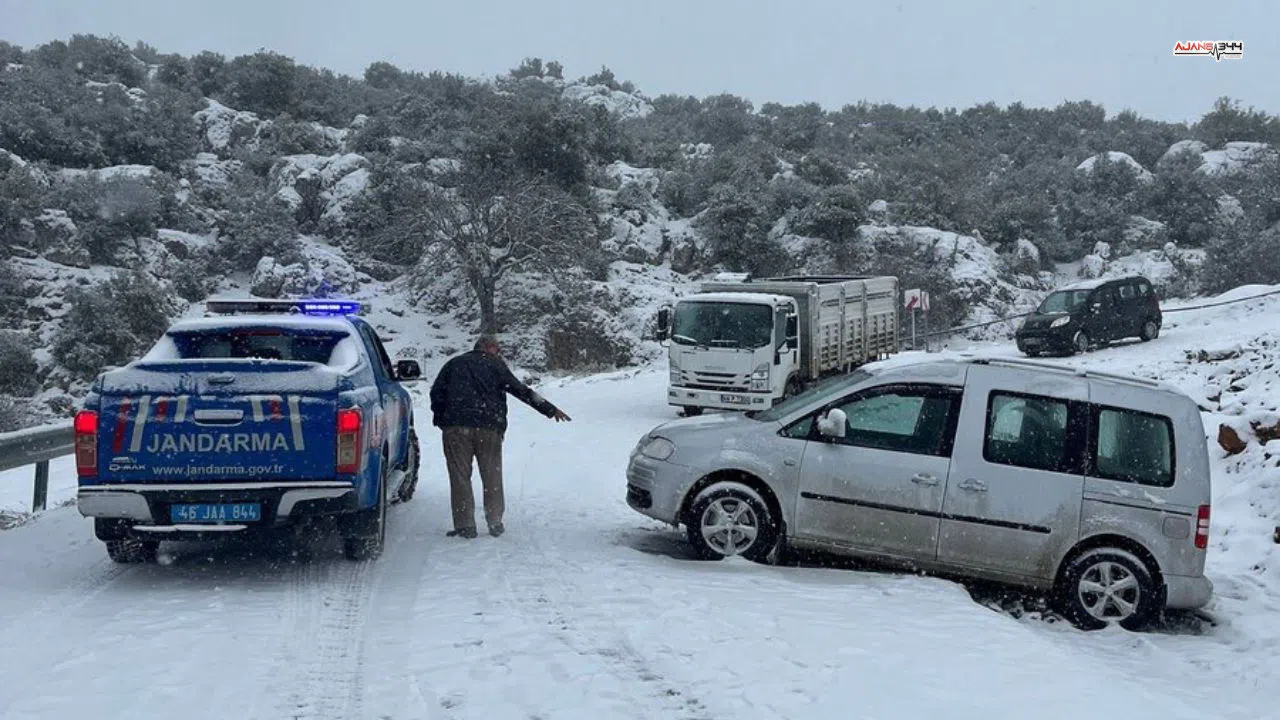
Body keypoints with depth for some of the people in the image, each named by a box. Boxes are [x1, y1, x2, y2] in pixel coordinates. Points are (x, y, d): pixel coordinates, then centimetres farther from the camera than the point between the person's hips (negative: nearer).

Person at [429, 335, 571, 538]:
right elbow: (521, 391, 7)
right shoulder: (495, 365, 11)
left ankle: (465, 525, -3)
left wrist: (440, 418, 16)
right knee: (492, 476, 9)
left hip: (455, 427, 1)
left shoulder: (454, 364, 18)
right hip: (489, 428, -1)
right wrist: (550, 409, 9)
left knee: (460, 476, 2)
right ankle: (495, 523, 10)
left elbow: (437, 391, 9)